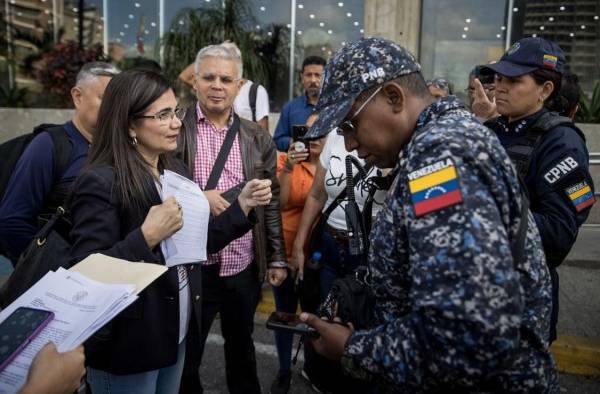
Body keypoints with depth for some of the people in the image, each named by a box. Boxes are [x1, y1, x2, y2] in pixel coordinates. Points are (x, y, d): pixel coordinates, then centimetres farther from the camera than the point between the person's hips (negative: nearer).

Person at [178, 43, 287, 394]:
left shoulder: (258, 138, 3)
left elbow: (271, 202, 6)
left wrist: (277, 258, 5)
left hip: (245, 268, 3)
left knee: (242, 349, 23)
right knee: (185, 357, 14)